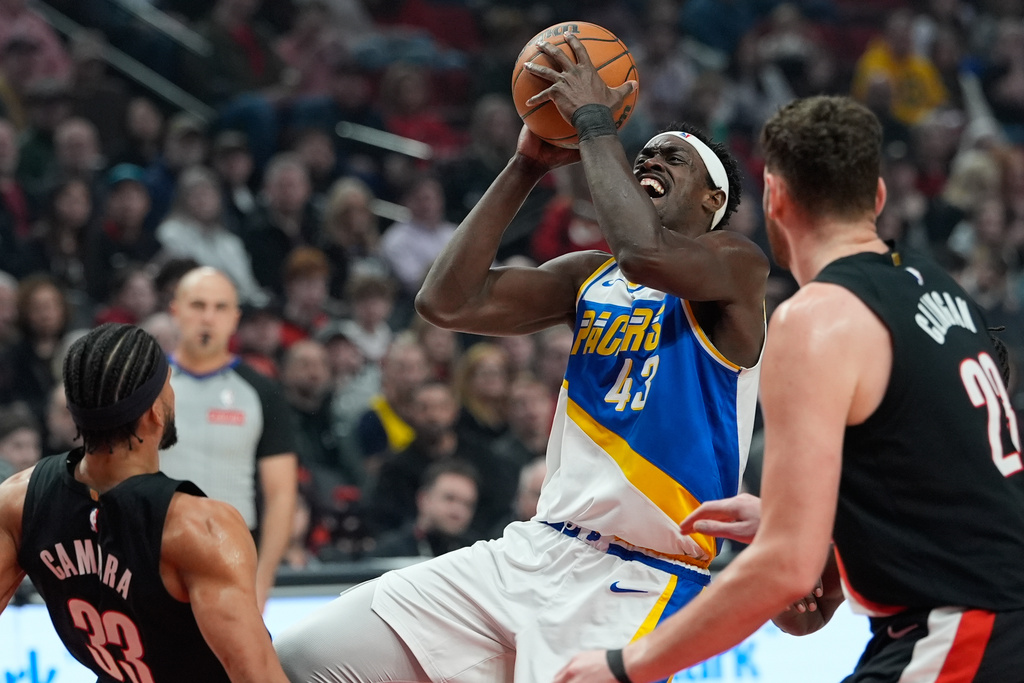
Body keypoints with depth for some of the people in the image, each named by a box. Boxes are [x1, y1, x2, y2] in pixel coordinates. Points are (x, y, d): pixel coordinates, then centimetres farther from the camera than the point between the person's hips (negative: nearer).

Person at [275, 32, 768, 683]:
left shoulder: (737, 266, -4)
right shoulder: (590, 276, 17)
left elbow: (642, 254, -26)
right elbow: (448, 301, 5)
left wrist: (595, 121, -13)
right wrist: (528, 164, 5)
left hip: (639, 583, -7)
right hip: (538, 552, 7)